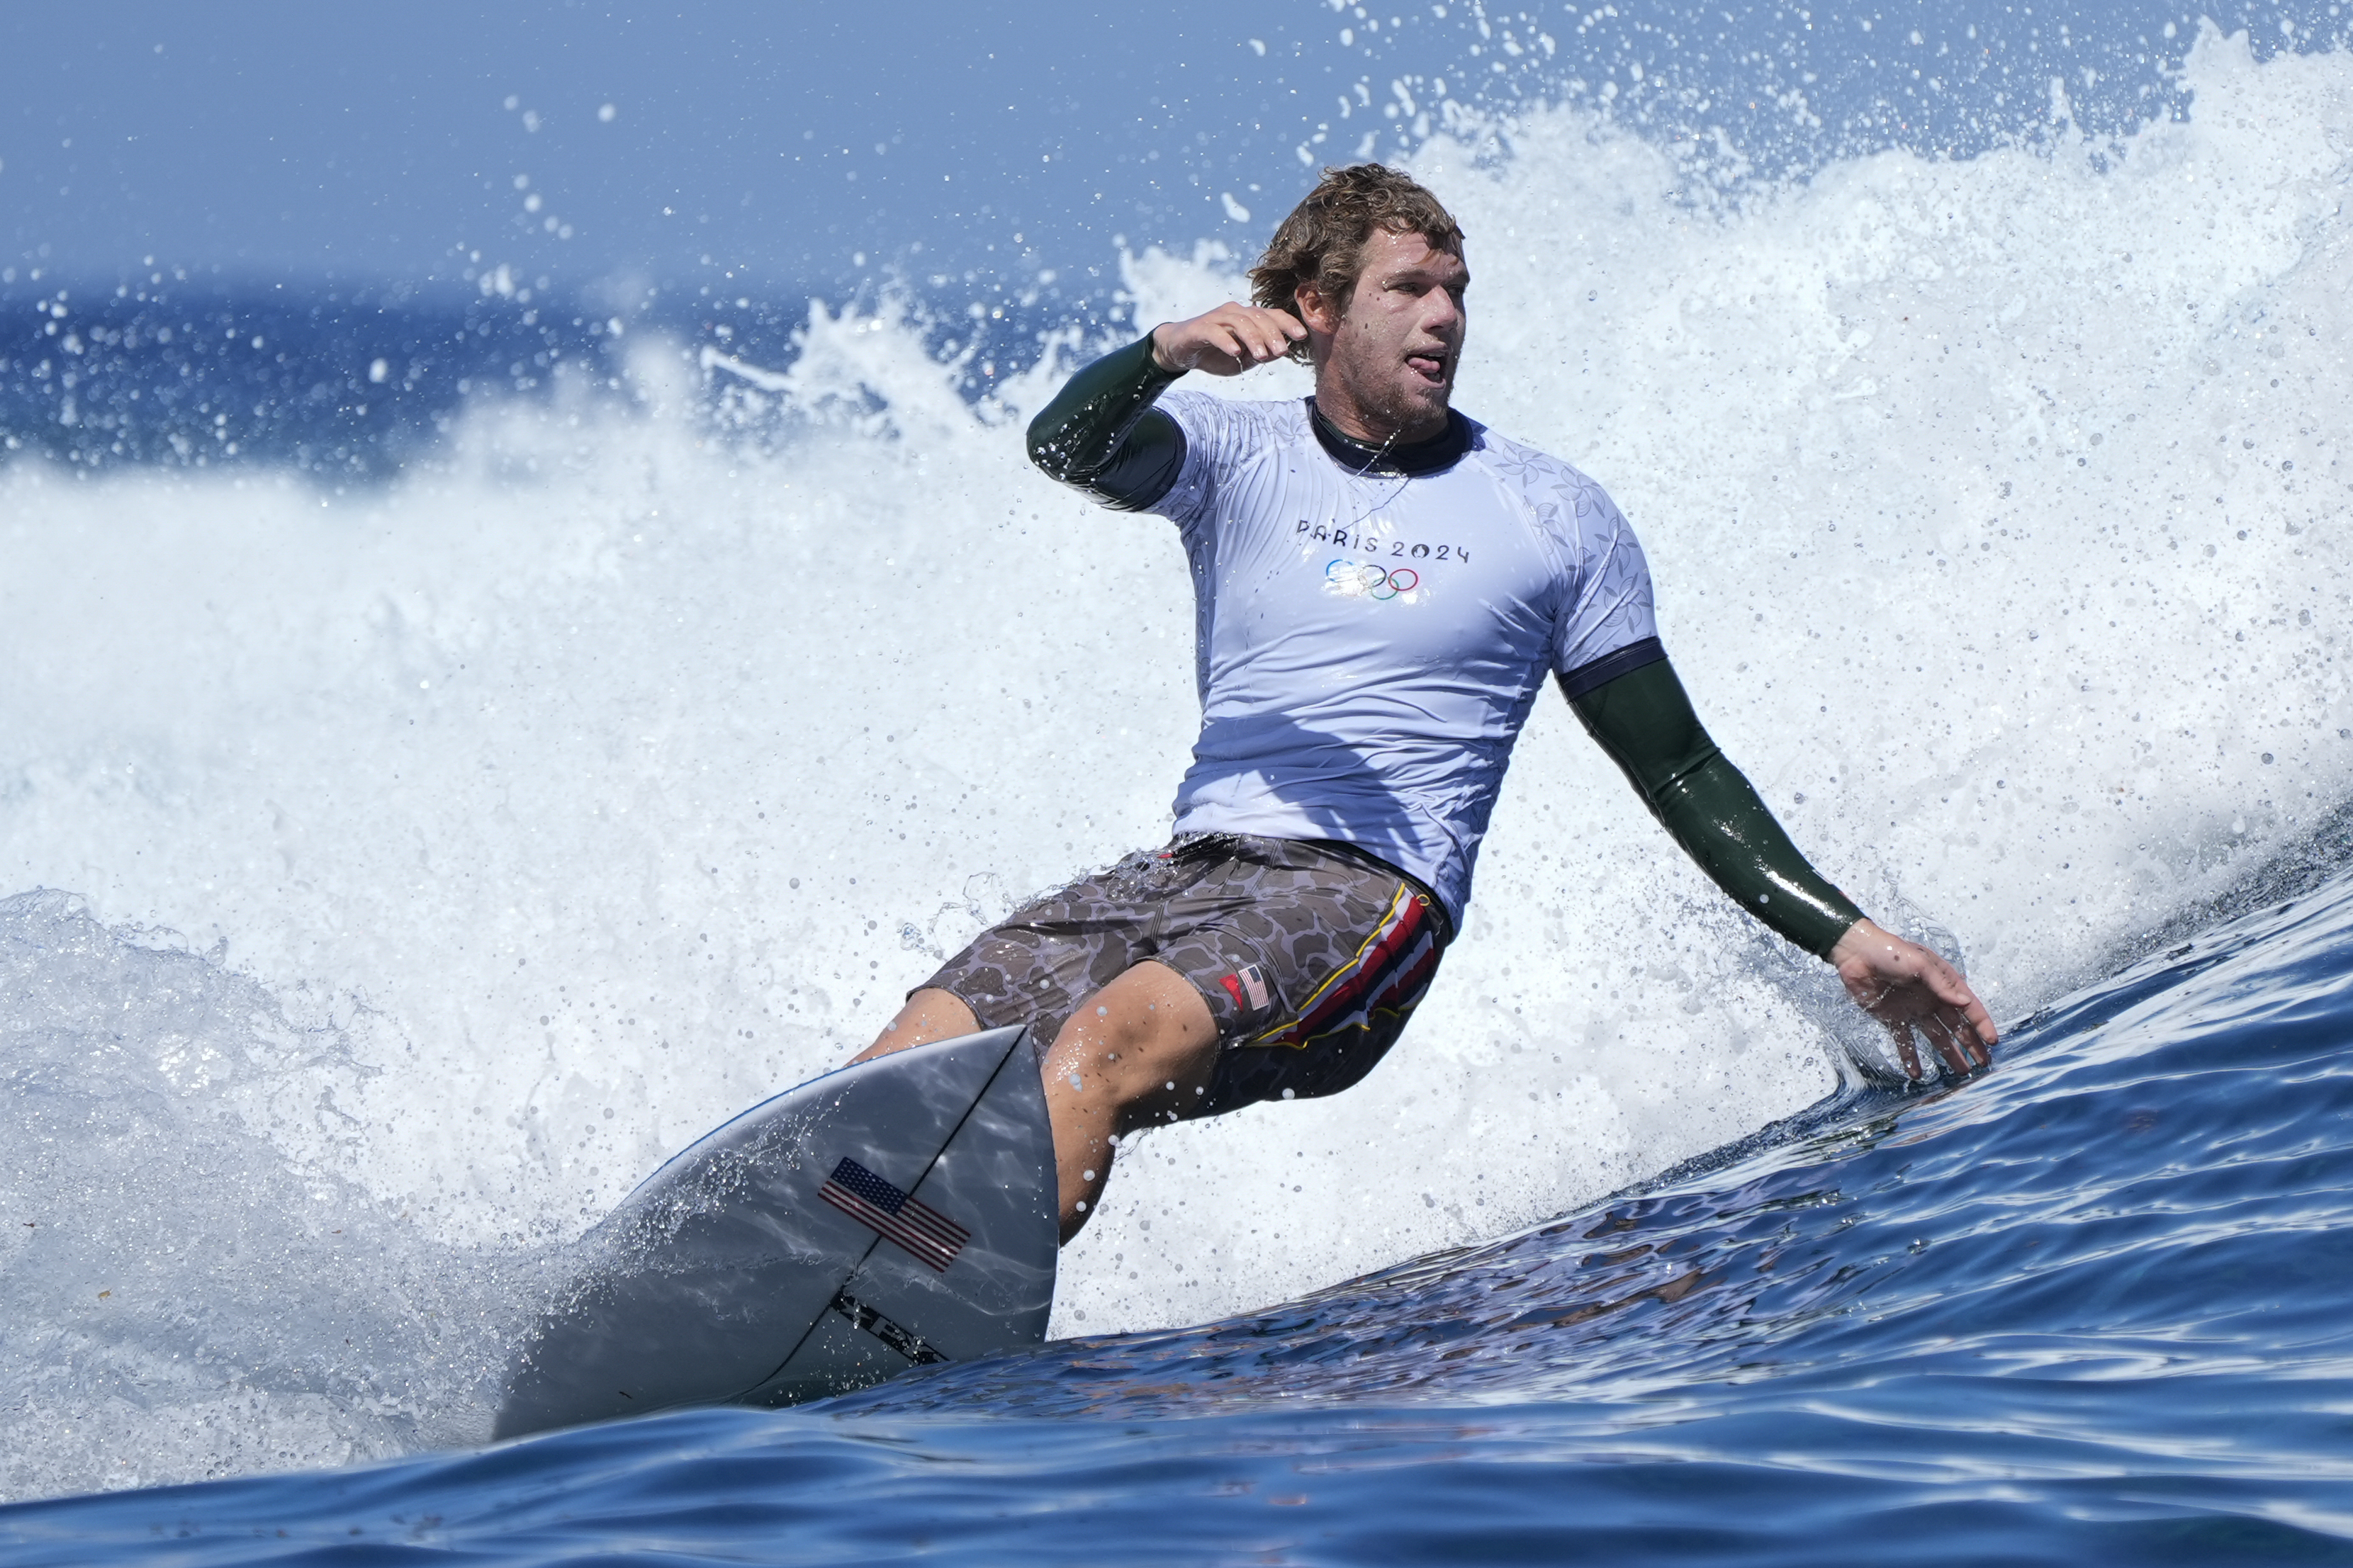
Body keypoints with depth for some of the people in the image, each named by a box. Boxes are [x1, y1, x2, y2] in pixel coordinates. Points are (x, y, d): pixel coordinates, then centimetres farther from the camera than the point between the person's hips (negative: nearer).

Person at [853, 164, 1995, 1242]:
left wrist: (1846, 940, 4)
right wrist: (1165, 354, -32)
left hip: (1368, 898, -4)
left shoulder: (1554, 518, 9)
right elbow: (1066, 452, -10)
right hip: (1189, 872, 4)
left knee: (1111, 1039, -34)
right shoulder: (1239, 454, 12)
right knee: (916, 1060, -20)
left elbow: (1683, 775, 12)